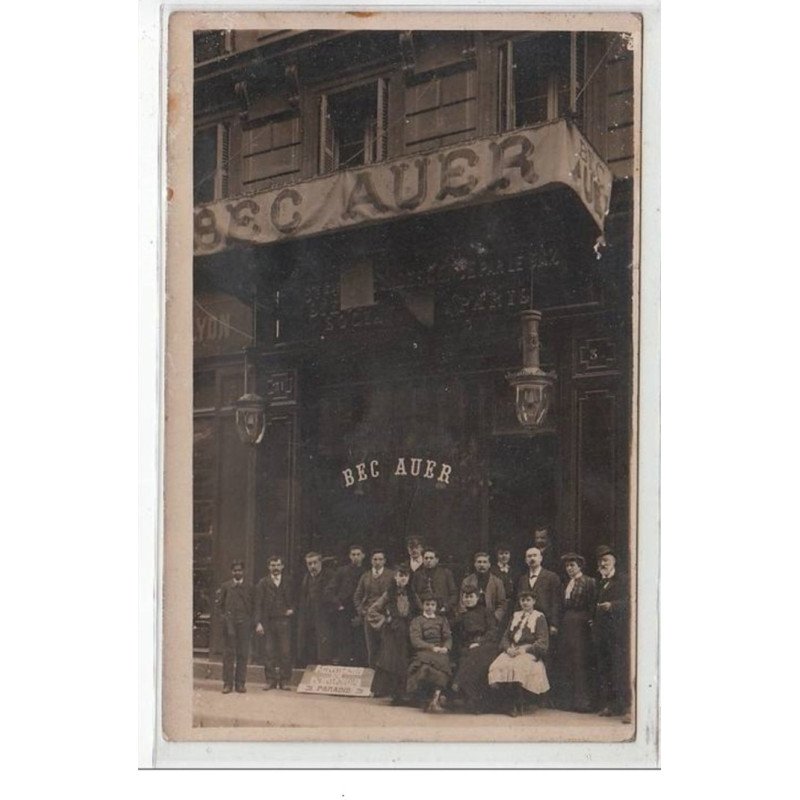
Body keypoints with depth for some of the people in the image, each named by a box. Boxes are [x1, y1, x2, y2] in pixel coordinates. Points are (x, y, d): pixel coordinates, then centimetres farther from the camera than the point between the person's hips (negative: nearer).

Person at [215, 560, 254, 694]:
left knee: (243, 654, 0)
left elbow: (252, 606, 10)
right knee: (228, 653, -1)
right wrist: (224, 616, 1)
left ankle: (240, 683, 6)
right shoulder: (225, 586, 8)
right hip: (229, 623, -1)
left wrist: (250, 621, 0)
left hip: (244, 623, 1)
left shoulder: (249, 588, 10)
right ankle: (227, 683, 3)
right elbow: (219, 603, 11)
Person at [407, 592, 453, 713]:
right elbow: (415, 640, 1)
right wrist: (432, 647, -15)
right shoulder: (417, 621, 16)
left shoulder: (442, 620, 26)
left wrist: (445, 648, -10)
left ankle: (434, 700, -39)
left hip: (441, 651, 1)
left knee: (443, 661, -34)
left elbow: (448, 637, 13)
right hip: (423, 651, -1)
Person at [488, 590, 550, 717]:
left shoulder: (539, 617, 8)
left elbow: (543, 642, -2)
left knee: (517, 667, -36)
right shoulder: (515, 616, 24)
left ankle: (517, 706, -24)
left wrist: (525, 649, -13)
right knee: (498, 666, -27)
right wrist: (508, 648, -3)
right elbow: (506, 636, 19)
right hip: (512, 651, 5)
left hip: (530, 652, -5)